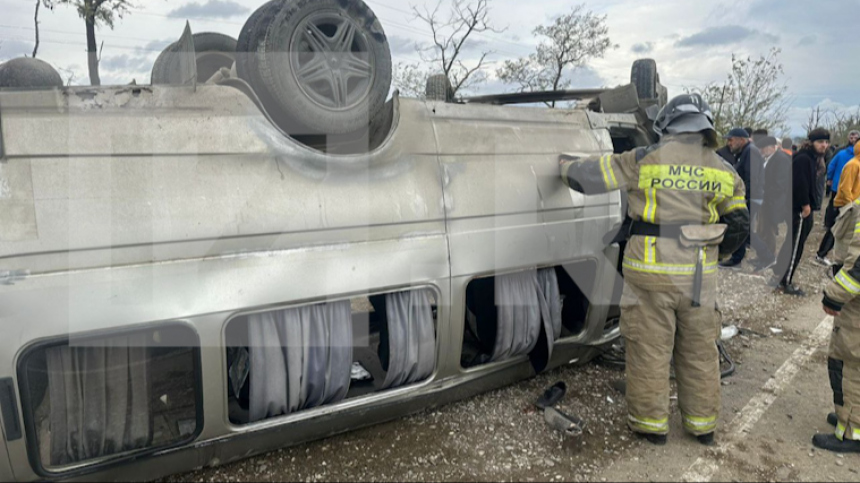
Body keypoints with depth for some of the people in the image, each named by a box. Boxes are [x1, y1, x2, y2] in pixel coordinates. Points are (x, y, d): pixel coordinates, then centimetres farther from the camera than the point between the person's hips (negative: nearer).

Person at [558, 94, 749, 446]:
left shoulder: (645, 160, -7)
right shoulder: (724, 173, 6)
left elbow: (587, 177, -4)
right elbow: (739, 228, 9)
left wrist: (566, 163, 17)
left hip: (651, 275, -4)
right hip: (700, 277, 4)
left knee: (649, 351, 9)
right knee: (699, 352, 18)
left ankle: (651, 424, 22)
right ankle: (703, 425, 32)